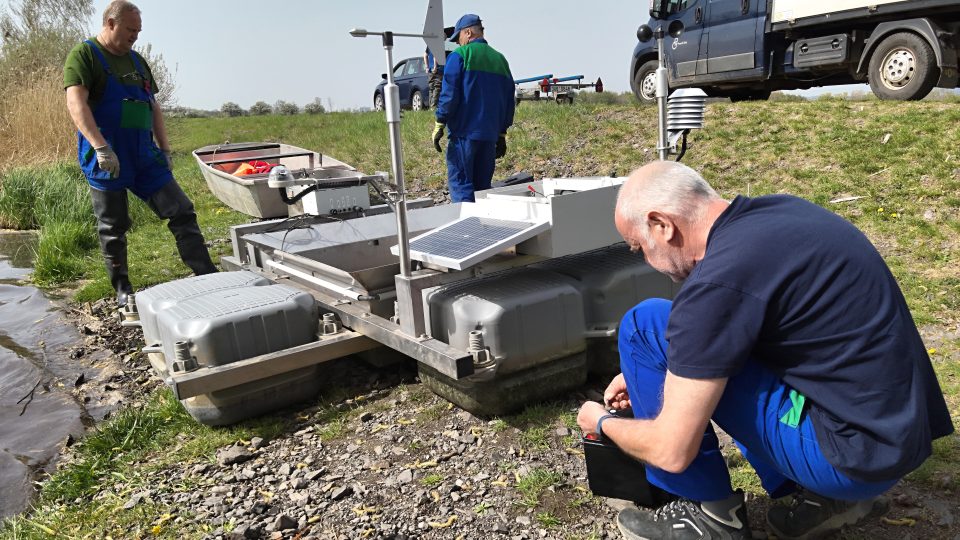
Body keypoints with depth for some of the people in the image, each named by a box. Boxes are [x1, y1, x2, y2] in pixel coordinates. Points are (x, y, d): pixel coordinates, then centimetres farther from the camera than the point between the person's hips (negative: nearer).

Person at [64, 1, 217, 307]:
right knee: (113, 227, 5)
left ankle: (207, 276, 0)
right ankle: (122, 289, 19)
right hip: (106, 159, -5)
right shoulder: (84, 55, -4)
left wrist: (165, 149, 13)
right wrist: (102, 147, -28)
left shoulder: (137, 61, 17)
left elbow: (153, 107, 21)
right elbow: (76, 103, -17)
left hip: (144, 155, 6)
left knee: (181, 211, -3)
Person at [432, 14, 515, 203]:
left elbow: (449, 93, -10)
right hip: (490, 134, 6)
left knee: (460, 183, -4)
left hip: (464, 132, -6)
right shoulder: (500, 59, 15)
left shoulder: (460, 55, -3)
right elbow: (509, 100, 17)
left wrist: (439, 125, -4)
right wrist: (502, 134, 22)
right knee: (482, 185, 12)